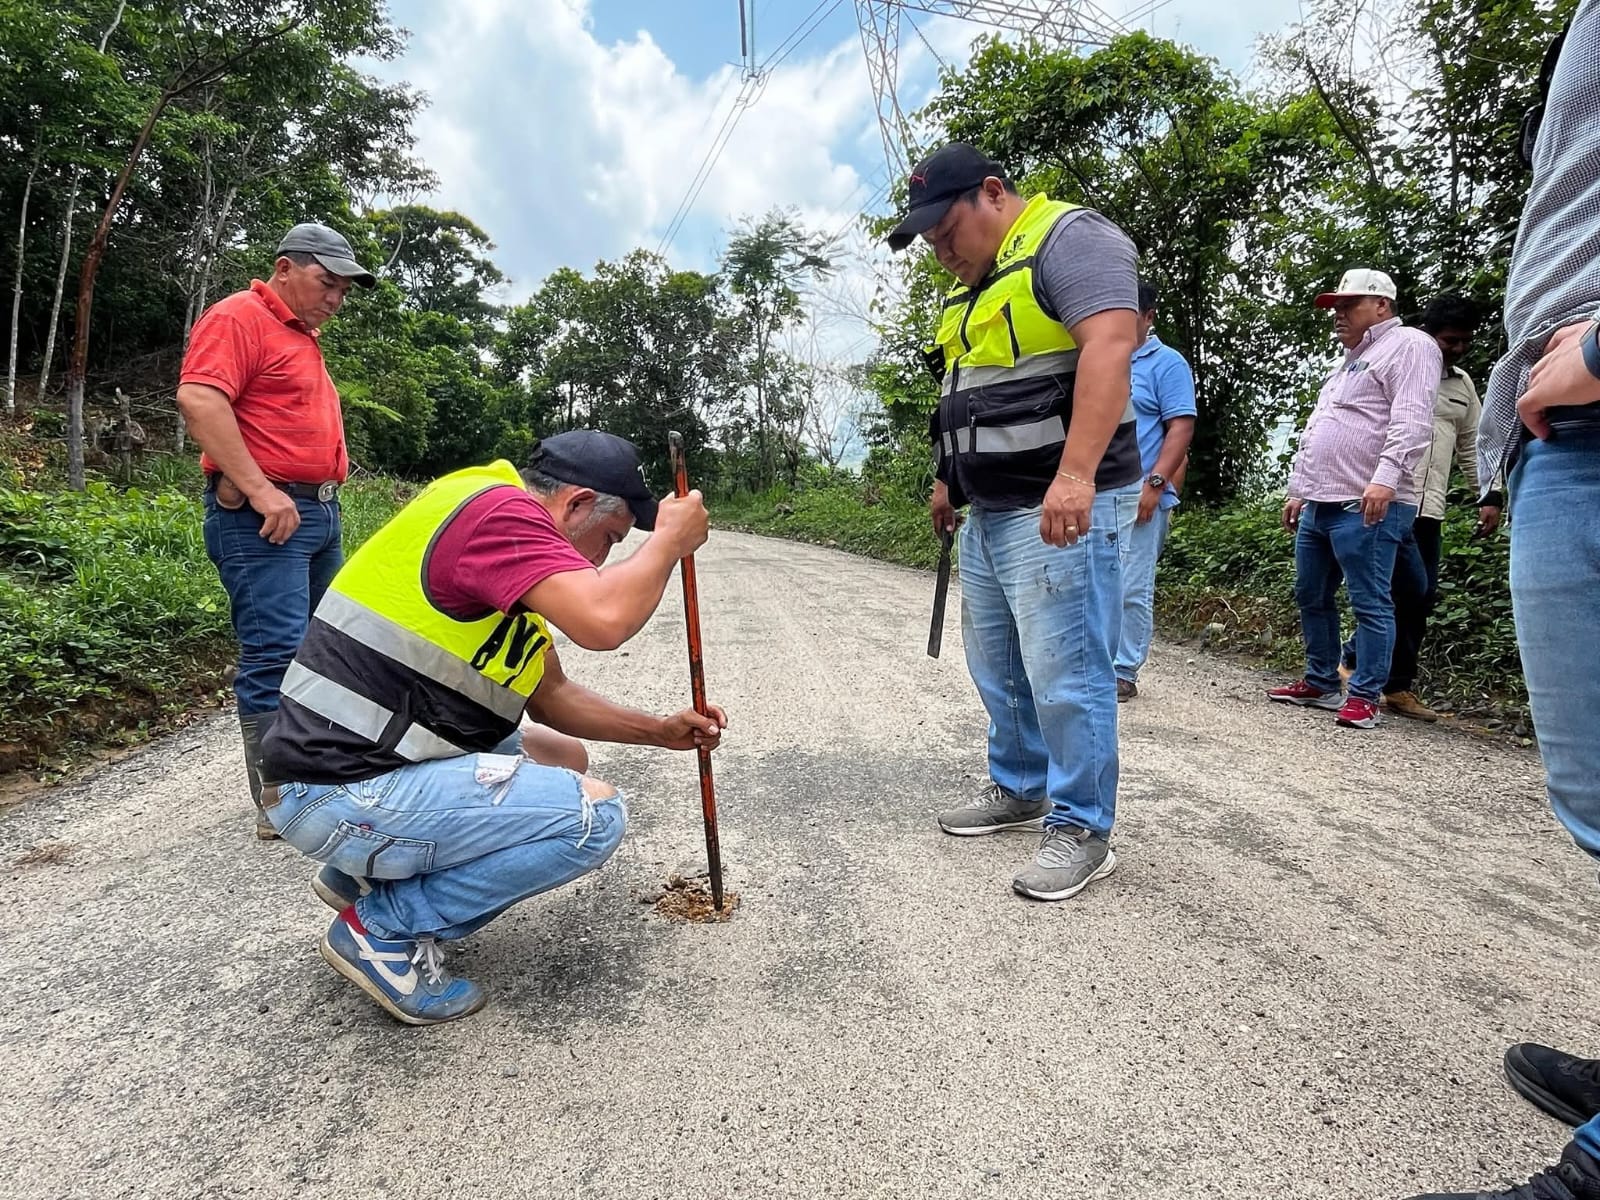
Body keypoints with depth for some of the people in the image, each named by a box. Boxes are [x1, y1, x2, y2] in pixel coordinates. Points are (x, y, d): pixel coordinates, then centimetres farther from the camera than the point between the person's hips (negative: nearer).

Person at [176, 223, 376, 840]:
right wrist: (260, 491, -24)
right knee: (277, 655, -11)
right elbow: (198, 399, -20)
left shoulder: (303, 337, 24)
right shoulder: (239, 316, -6)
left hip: (318, 512, 10)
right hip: (265, 516, -10)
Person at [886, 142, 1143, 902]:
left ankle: (1080, 828, 6)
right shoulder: (973, 285, 22)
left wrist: (1076, 474, -31)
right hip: (989, 513, 10)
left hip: (1059, 509, -9)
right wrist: (950, 479, 25)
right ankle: (1018, 788, 29)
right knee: (997, 666, 14)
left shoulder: (1069, 240, -7)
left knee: (1064, 673, -6)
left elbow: (1109, 349, -21)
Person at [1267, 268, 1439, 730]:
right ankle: (1320, 683, 23)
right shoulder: (1348, 361, 28)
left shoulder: (1408, 345, -1)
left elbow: (1411, 420, -17)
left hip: (1367, 506, -10)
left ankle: (1364, 697, 0)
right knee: (1312, 598, 13)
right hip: (1318, 505, 10)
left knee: (1370, 603, -5)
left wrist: (1385, 476, -29)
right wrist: (1298, 490, 26)